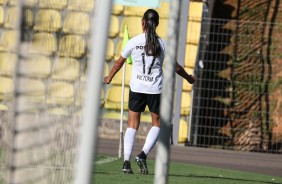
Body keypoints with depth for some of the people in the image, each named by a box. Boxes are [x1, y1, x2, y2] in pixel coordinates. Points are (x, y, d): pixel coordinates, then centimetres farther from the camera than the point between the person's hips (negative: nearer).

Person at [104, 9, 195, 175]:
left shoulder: (134, 42, -2)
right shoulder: (162, 44, -3)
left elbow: (120, 62, 11)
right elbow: (176, 67, 5)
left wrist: (109, 77, 28)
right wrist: (188, 77, 23)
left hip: (137, 88, 1)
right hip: (156, 89, -1)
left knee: (132, 125, 6)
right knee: (157, 124, 13)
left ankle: (126, 161, -4)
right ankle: (143, 155, -6)